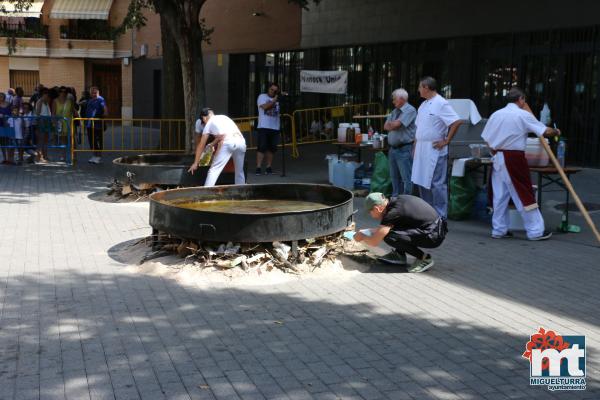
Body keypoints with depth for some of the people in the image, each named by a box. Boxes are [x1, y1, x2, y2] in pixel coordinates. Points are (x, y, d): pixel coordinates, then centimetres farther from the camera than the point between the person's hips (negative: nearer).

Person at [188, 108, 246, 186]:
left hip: (228, 142, -5)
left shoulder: (209, 123, 19)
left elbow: (201, 145, 21)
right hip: (241, 141, 5)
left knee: (214, 170, -3)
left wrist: (195, 163, 24)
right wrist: (213, 144, 55)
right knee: (239, 171, 19)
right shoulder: (224, 117, 33)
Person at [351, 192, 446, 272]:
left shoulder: (393, 212, -19)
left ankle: (424, 259, -8)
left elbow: (374, 242, -14)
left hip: (433, 236, -10)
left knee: (390, 237, -20)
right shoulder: (395, 201, 7)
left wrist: (362, 237, 6)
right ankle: (399, 254, 15)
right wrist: (365, 231, 28)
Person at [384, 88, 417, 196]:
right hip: (393, 148, 9)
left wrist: (390, 124, 4)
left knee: (406, 178, -4)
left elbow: (396, 125, -17)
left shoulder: (410, 110, -10)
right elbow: (386, 126, 10)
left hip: (404, 149, -8)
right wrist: (394, 125, -8)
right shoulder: (395, 111, 16)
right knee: (394, 176, 15)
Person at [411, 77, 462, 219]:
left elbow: (457, 122, -19)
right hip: (421, 151, 9)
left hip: (434, 150, -9)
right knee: (422, 183, 13)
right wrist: (415, 146, 16)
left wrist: (446, 141, -16)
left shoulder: (441, 104, -12)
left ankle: (440, 217, -3)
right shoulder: (423, 105, 16)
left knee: (436, 184, -7)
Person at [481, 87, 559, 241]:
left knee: (499, 195, 11)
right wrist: (556, 131, 12)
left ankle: (498, 230, 17)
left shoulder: (496, 114, 7)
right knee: (524, 194, 0)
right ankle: (535, 231, 5)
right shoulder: (523, 115, -8)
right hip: (514, 158, -6)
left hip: (498, 158, 6)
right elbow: (545, 131, -8)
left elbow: (486, 139, 10)